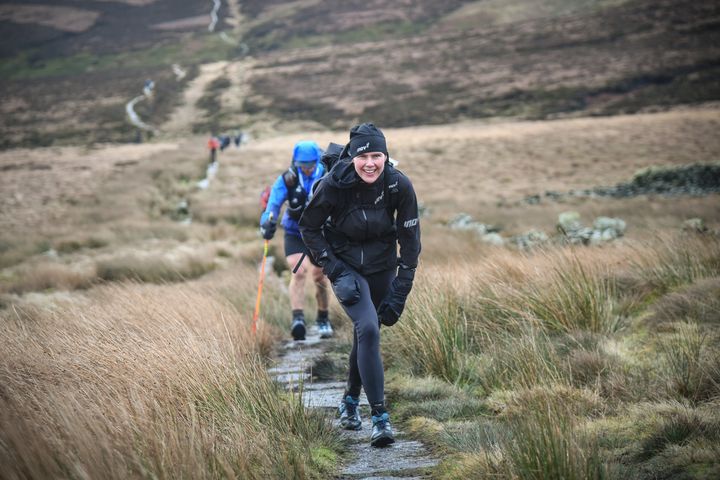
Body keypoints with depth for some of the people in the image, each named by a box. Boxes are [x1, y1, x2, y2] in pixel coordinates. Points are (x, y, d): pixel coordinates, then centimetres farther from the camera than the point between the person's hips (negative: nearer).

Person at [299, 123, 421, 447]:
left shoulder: (399, 185, -17)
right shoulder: (334, 184, -22)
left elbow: (410, 240, -8)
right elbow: (308, 227, -6)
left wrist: (401, 290, -11)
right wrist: (329, 264, -14)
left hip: (382, 266, 3)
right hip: (345, 265, -3)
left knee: (367, 333, 13)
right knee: (368, 329, -21)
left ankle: (351, 400, 39)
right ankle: (379, 417, -19)